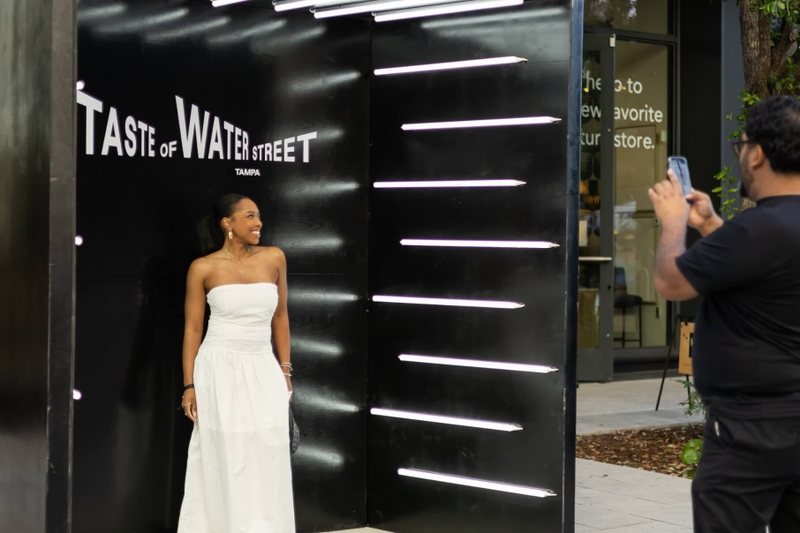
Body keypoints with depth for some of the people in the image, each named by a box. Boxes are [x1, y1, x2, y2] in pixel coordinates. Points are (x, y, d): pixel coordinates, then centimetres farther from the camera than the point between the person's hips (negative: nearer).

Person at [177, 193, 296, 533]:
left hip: (263, 370, 3)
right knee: (226, 460, 1)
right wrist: (190, 385, -4)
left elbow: (279, 316, 11)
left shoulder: (274, 259, 3)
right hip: (220, 370, -3)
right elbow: (193, 328, -1)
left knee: (267, 458, 4)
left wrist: (285, 369, 9)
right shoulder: (204, 268, -4)